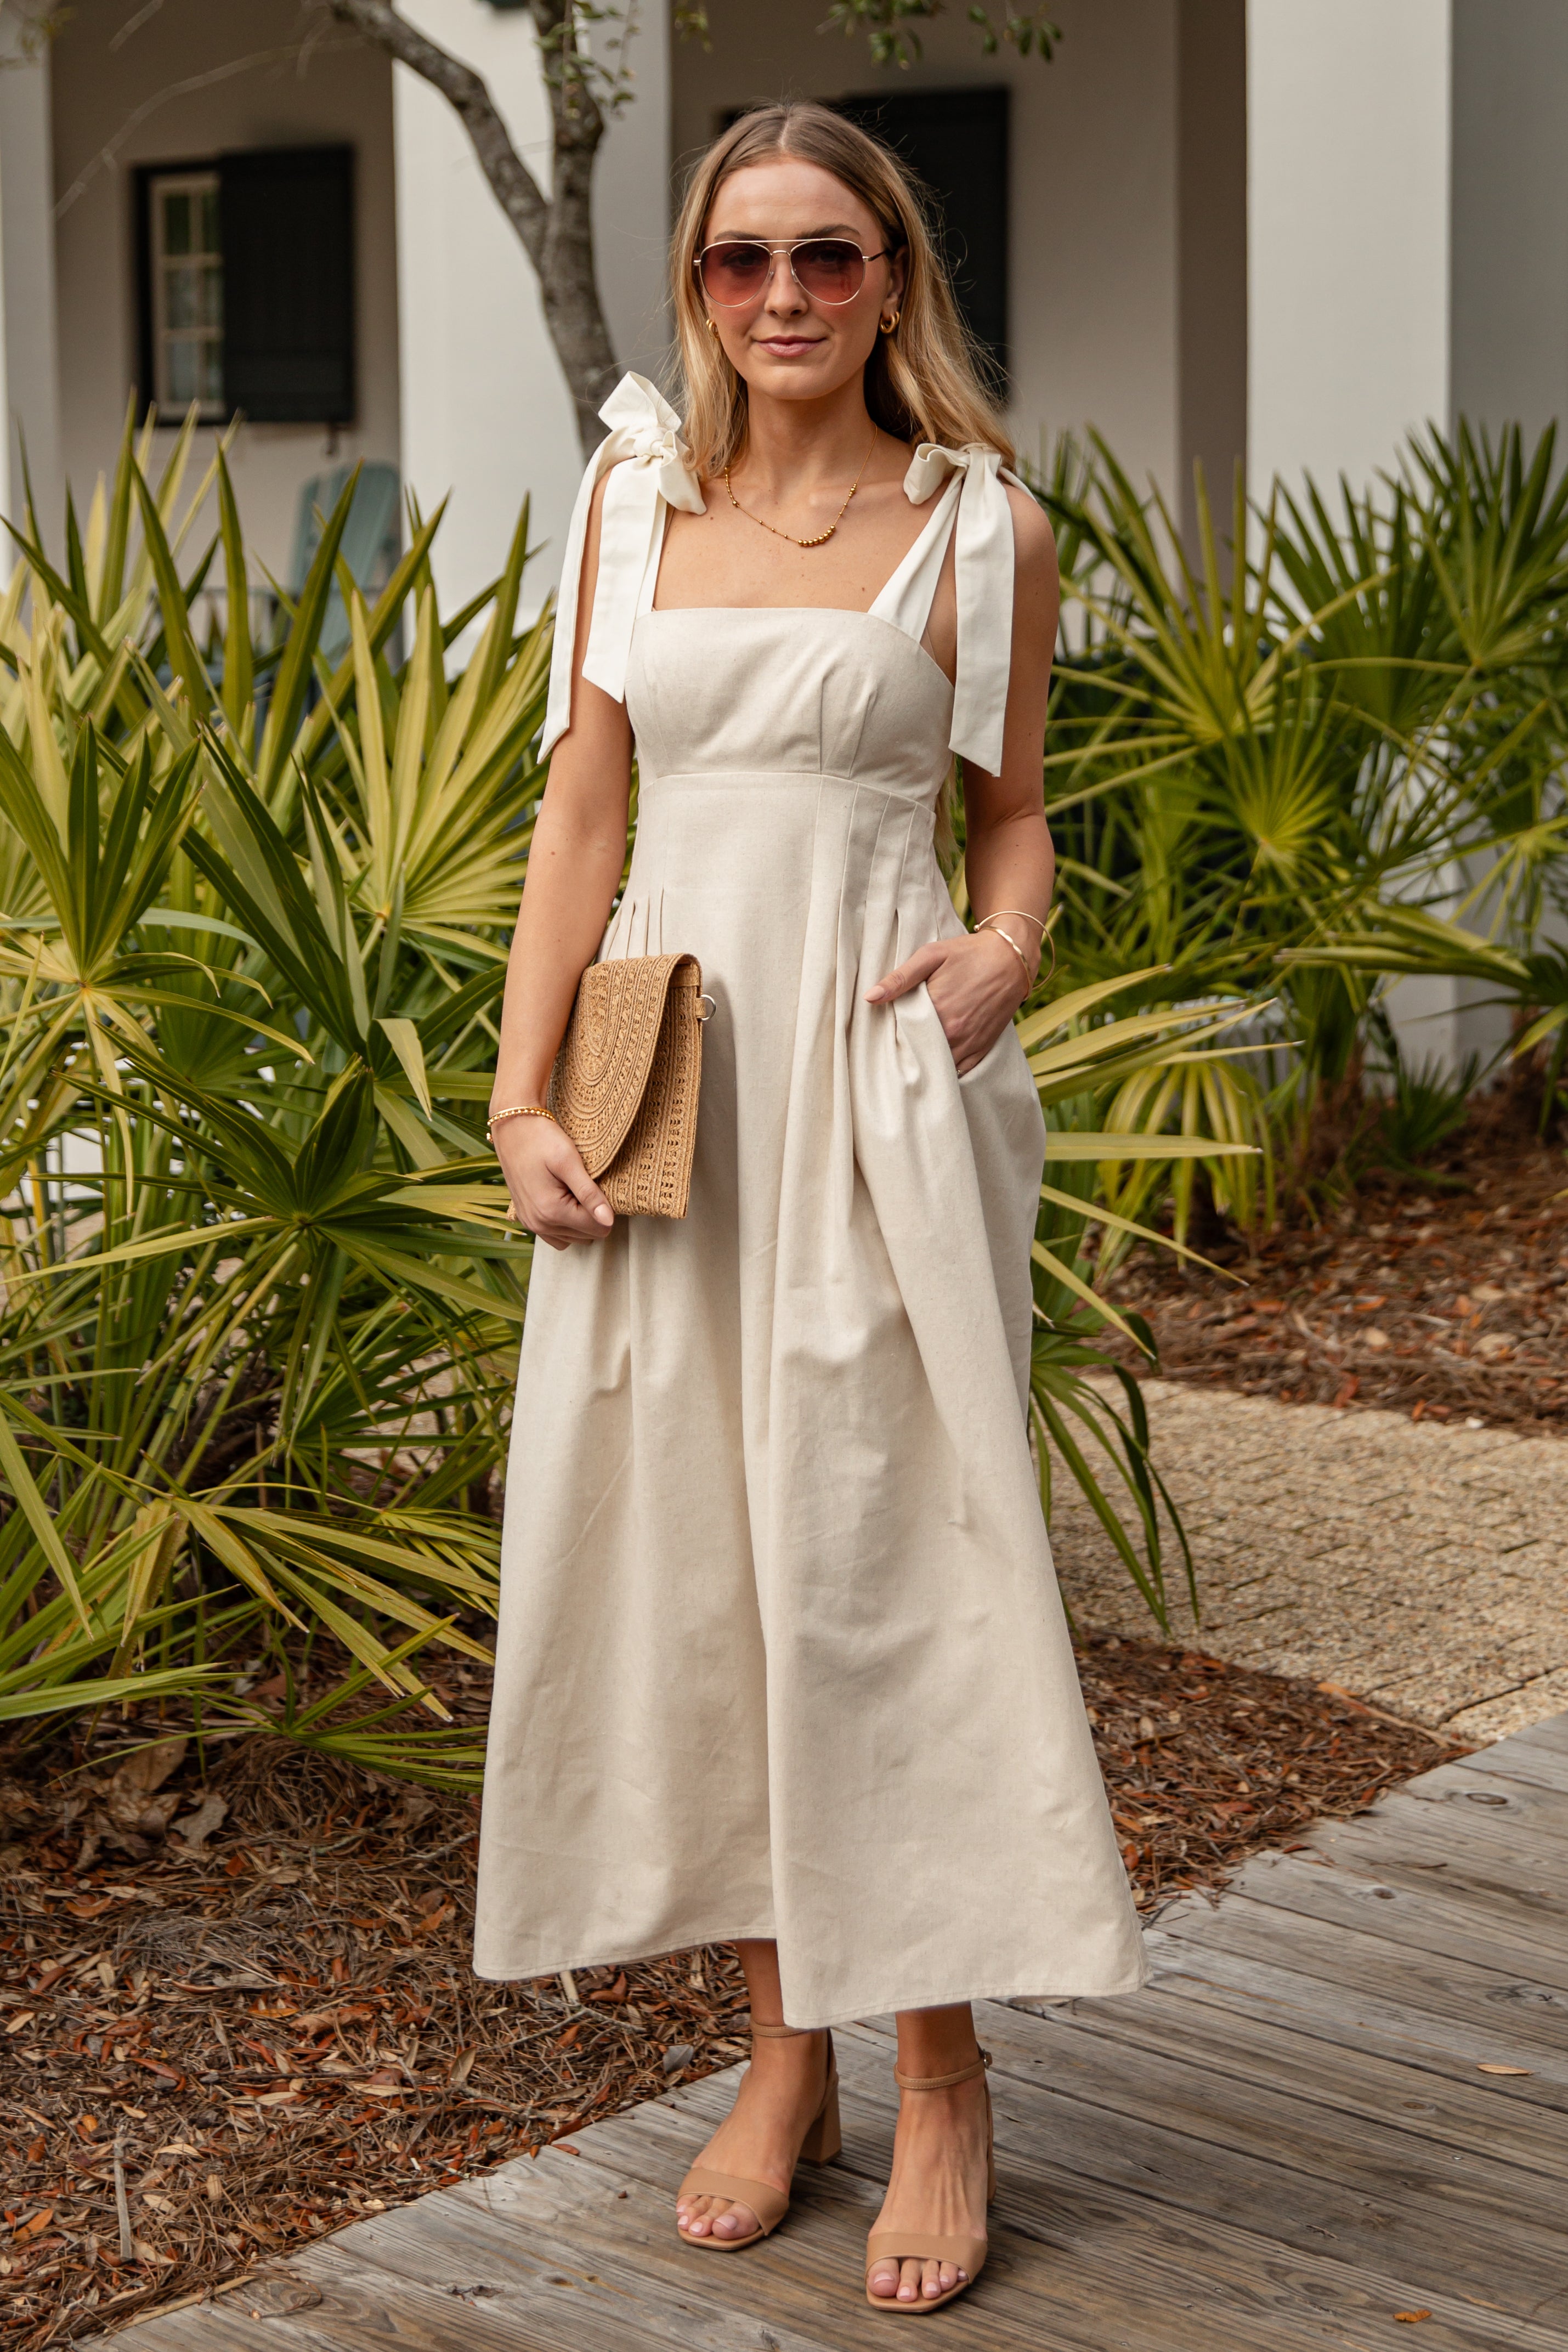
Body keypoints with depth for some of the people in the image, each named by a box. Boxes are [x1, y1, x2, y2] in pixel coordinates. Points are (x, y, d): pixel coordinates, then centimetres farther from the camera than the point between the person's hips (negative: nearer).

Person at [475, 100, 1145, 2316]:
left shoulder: (982, 528, 2)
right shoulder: (632, 501, 8)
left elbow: (1013, 808, 11)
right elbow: (581, 818, 8)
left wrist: (1006, 951, -11)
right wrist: (524, 1095, 0)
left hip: (875, 1077, -3)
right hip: (666, 1075, 3)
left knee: (890, 1552, -2)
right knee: (694, 1548, 6)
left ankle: (943, 2084, 11)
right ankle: (784, 2052, 20)